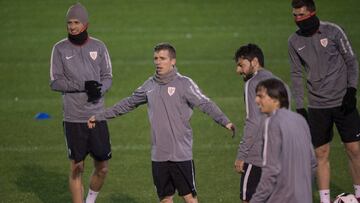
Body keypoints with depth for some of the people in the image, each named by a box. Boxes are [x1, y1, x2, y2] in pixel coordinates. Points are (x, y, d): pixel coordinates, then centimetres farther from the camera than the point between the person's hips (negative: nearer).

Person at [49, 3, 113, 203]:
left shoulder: (98, 47, 4)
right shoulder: (60, 49, -1)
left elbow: (107, 77, 6)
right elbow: (55, 82, -5)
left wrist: (99, 90, -16)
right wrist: (83, 86, -17)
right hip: (73, 119, -2)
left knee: (103, 168, 7)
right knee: (77, 169, 2)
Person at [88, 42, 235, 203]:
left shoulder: (184, 84, -8)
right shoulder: (150, 85, 9)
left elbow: (205, 104, -18)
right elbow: (127, 104, 21)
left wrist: (225, 122, -34)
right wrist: (99, 116, 26)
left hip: (181, 154, -5)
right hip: (158, 155, 5)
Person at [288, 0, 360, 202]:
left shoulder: (333, 31, -7)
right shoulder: (295, 41, 2)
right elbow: (297, 74, 8)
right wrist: (300, 106, 3)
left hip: (343, 102, -2)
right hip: (317, 106, 2)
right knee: (321, 154, 1)